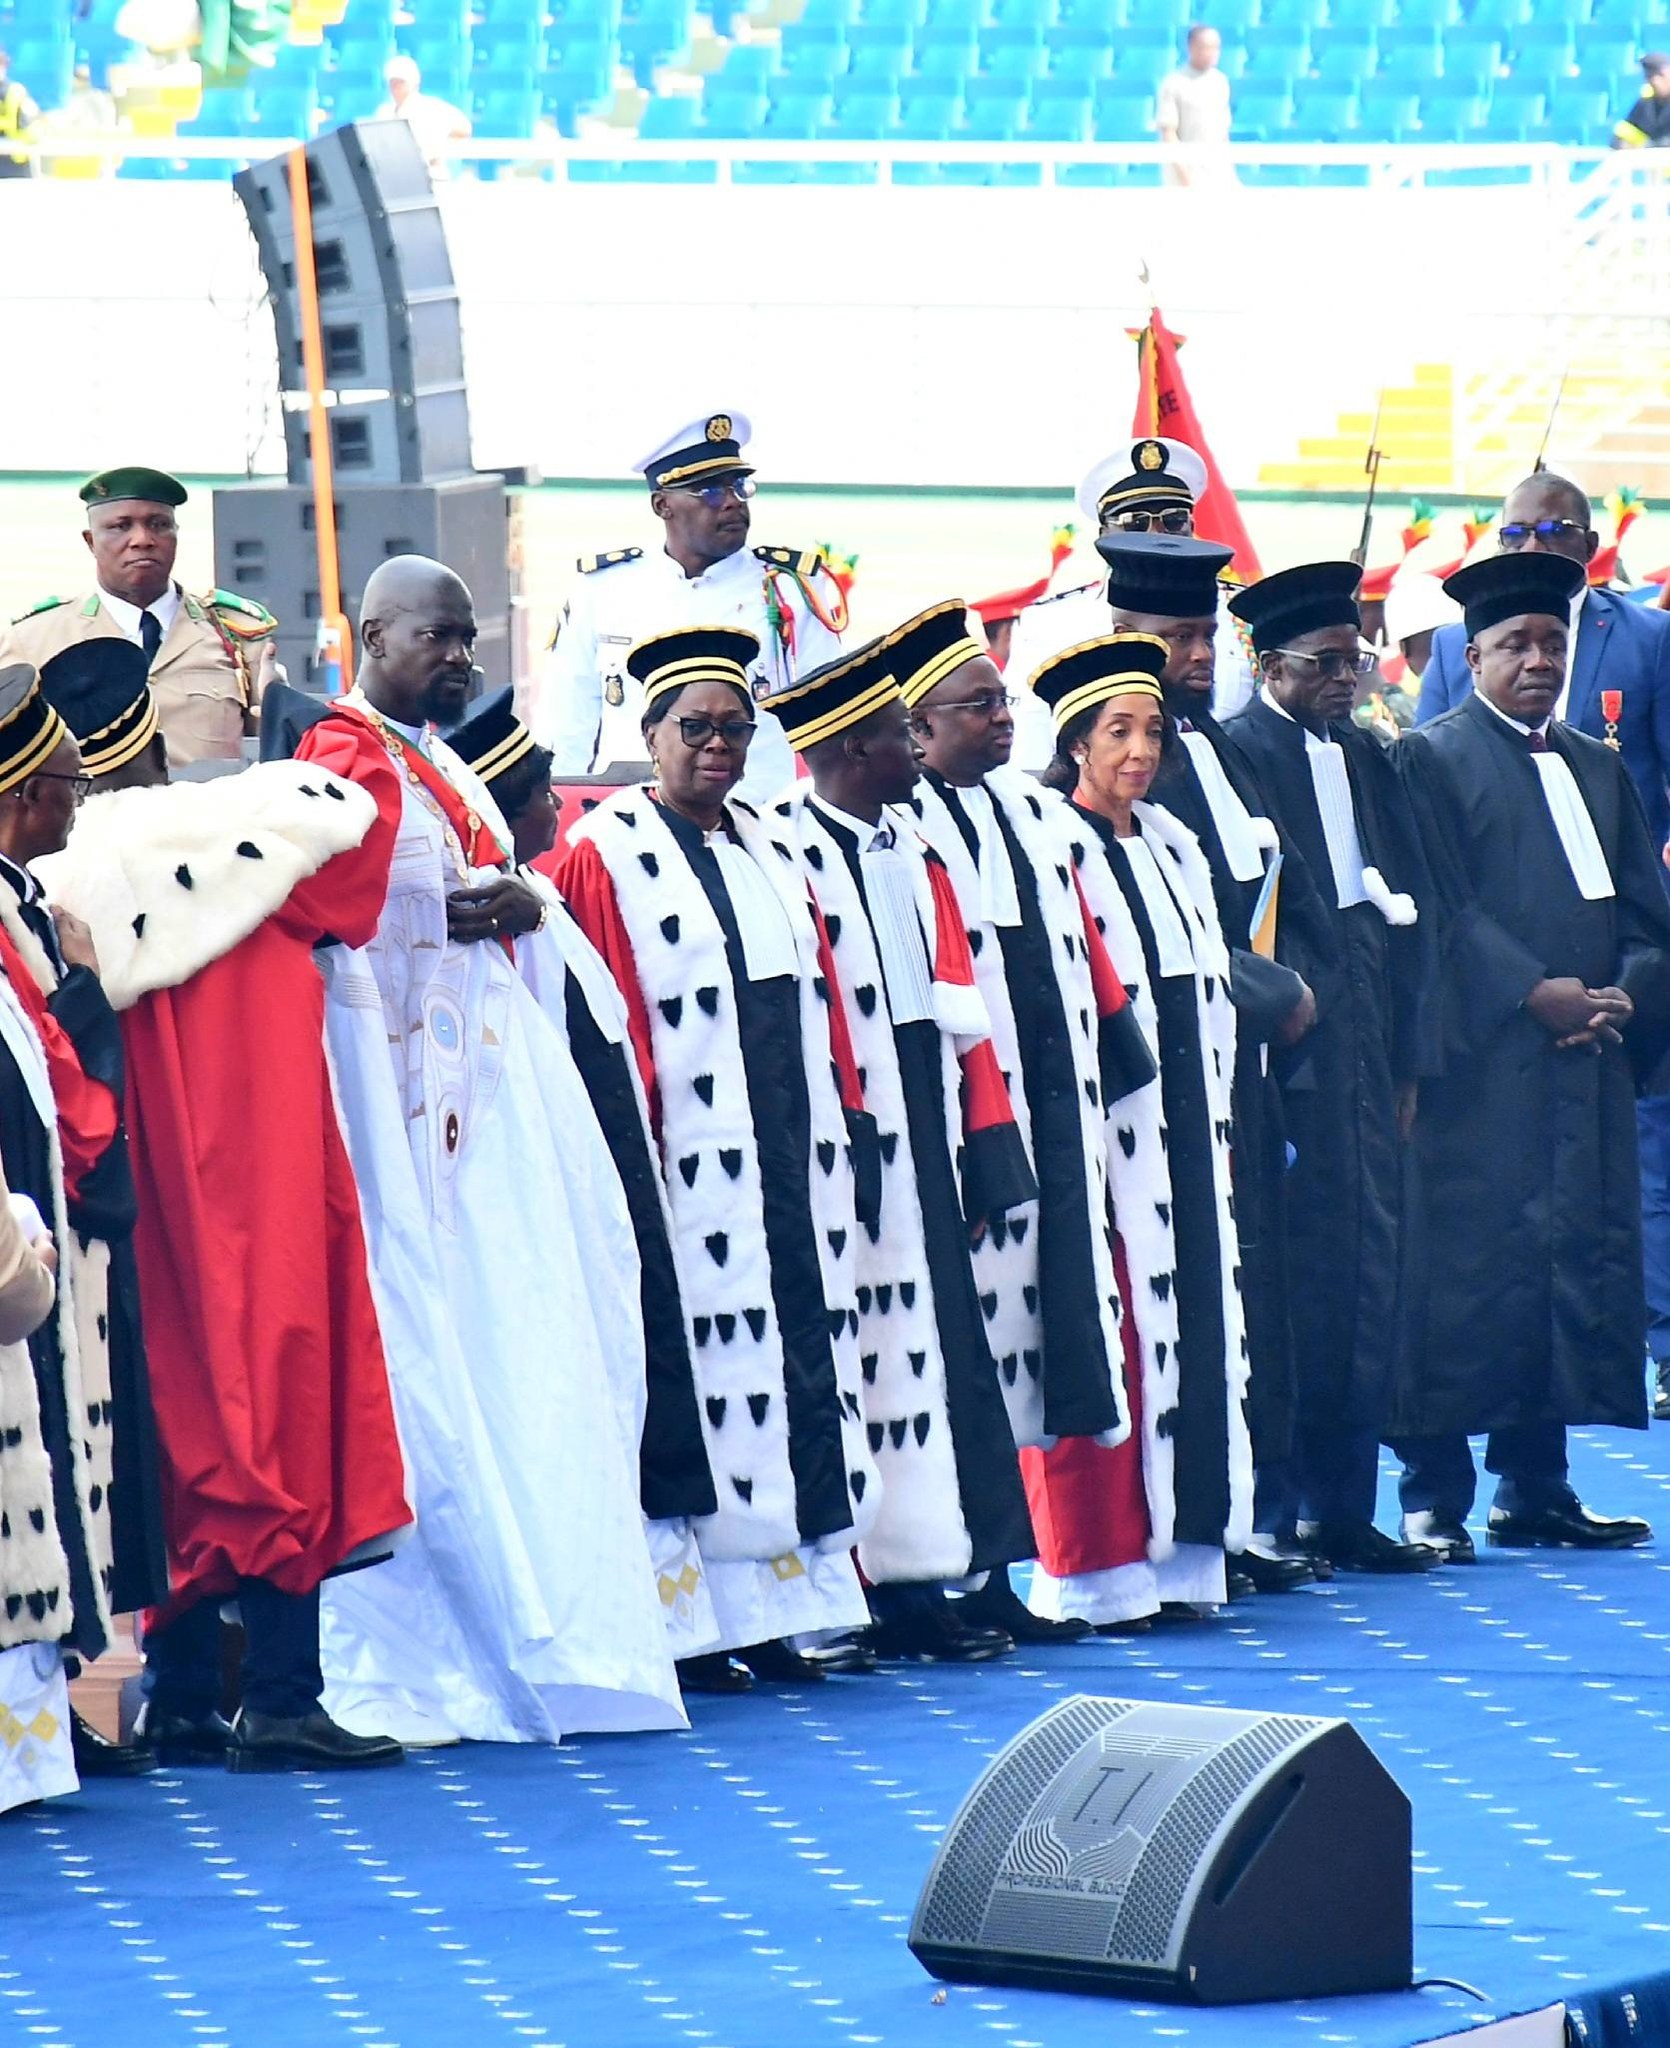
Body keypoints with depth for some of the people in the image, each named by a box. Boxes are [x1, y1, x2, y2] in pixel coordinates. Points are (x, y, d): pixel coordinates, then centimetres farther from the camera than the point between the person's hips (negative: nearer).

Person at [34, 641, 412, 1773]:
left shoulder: (58, 883, -1)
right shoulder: (237, 825, -10)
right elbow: (360, 805, 5)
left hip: (143, 1202, 4)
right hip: (265, 1188, -4)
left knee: (184, 1418, 12)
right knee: (280, 1406, -2)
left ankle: (183, 1698, 13)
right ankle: (283, 1699, -6)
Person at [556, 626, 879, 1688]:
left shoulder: (771, 848, 17)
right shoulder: (606, 852, -3)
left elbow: (823, 997, 17)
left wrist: (849, 1125, 11)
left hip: (793, 1153, 7)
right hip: (693, 1160, -7)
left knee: (807, 1355, 4)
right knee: (705, 1368, -7)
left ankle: (778, 1606, 9)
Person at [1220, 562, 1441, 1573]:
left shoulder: (1368, 760, 16)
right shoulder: (1233, 757, -7)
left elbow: (1408, 908, 16)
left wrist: (1408, 1061, 11)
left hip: (1365, 1054, 7)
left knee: (1369, 1270, 7)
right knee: (1295, 1279, -7)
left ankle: (1345, 1507, 13)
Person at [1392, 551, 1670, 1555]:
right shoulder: (1432, 761, 0)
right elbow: (1442, 911, -9)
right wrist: (1534, 993, -18)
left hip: (1585, 1065, 6)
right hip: (1478, 1066, -6)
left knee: (1580, 1264, 5)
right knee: (1468, 1273, -8)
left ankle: (1535, 1488, 12)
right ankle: (1435, 1498, -5)